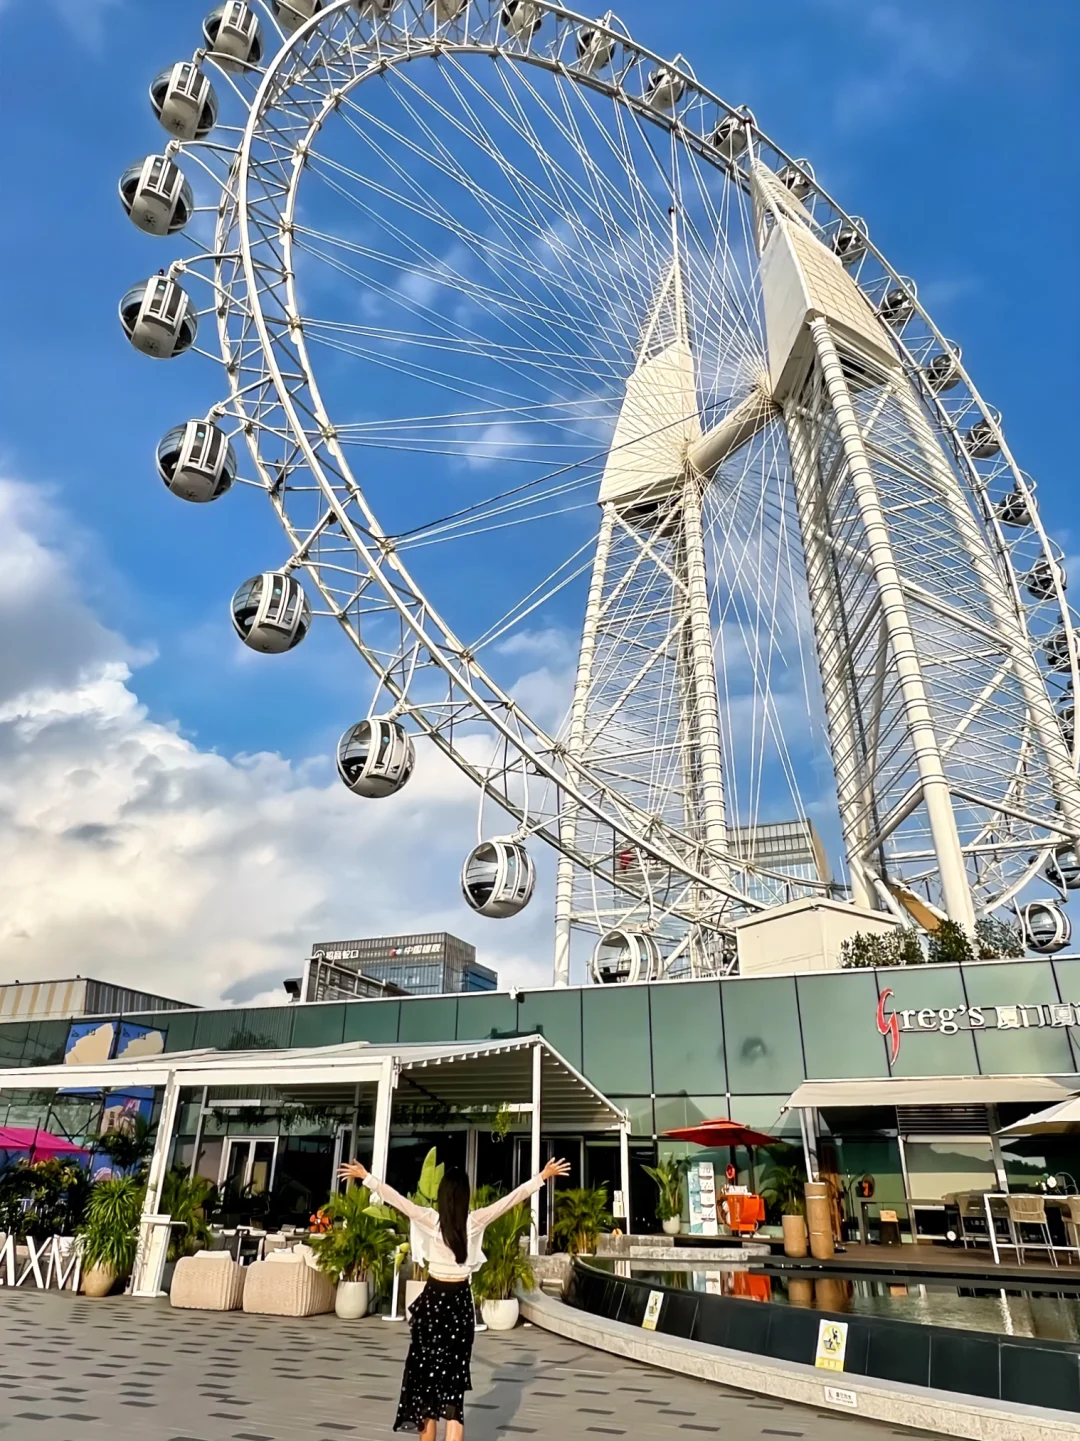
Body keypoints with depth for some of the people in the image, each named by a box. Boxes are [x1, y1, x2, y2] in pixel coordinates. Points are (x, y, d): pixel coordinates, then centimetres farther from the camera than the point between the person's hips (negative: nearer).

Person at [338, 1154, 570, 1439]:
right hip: (460, 1301, 1)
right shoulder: (476, 1221, -8)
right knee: (454, 1375, 3)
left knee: (427, 1371, 12)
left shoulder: (430, 1219, -11)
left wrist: (365, 1176, 2)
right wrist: (544, 1176, 0)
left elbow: (394, 1197, -7)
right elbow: (514, 1197, -5)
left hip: (433, 1299, 0)